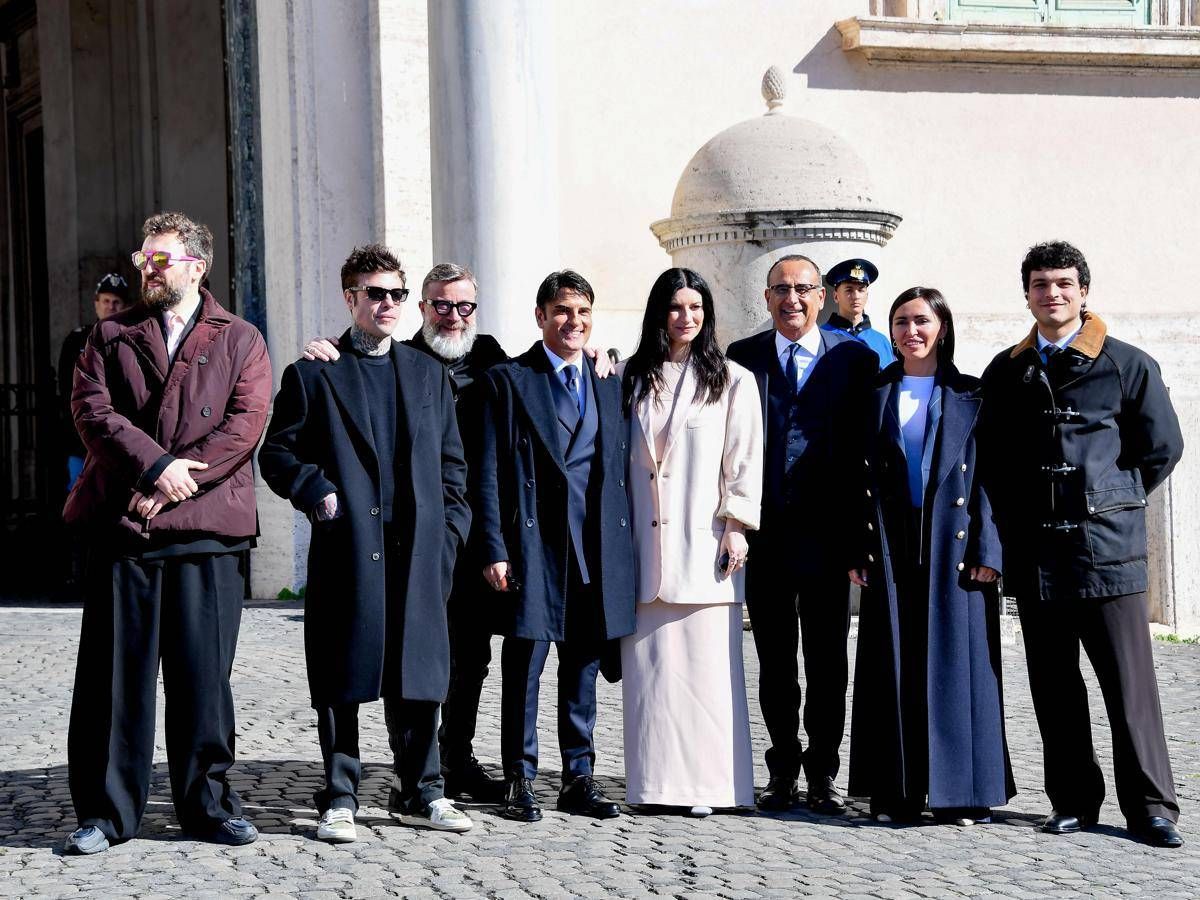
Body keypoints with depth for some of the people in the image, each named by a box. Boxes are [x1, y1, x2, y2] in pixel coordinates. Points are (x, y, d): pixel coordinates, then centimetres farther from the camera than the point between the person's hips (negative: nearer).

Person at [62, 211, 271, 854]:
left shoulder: (240, 341, 11)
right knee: (113, 672, 2)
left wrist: (176, 481, -12)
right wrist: (154, 465, -14)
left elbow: (244, 425, -2)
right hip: (121, 526, 1)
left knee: (204, 673, 3)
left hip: (206, 527, -1)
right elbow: (92, 410, 1)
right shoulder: (111, 336, 15)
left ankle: (207, 803, 14)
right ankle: (105, 811, 10)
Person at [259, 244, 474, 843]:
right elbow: (277, 453, 4)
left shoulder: (429, 374, 16)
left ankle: (420, 792, 18)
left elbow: (451, 461, 17)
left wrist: (449, 530, 6)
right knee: (342, 679, 2)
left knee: (418, 676, 7)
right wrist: (318, 491, -12)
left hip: (417, 550, 3)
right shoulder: (312, 375, 6)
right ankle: (340, 798, 10)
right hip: (345, 549, -3)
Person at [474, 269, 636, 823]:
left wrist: (624, 545, 8)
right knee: (523, 668, 0)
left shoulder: (610, 384, 15)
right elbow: (488, 474, -3)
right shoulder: (508, 381, 1)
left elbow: (620, 467, 15)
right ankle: (520, 782, 10)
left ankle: (579, 780, 17)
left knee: (583, 670, 9)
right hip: (533, 546, -4)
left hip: (595, 550, 4)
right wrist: (494, 549, -11)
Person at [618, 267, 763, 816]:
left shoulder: (732, 380, 5)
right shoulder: (634, 378, 12)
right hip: (645, 543, 3)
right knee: (648, 664, 2)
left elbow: (745, 459, 2)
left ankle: (706, 782, 2)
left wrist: (737, 528, -6)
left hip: (703, 543, -2)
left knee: (705, 663, -4)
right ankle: (655, 782, 7)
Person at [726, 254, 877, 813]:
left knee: (827, 660, 5)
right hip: (764, 531, 1)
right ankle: (784, 771, 19)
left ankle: (823, 772, 15)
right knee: (774, 661, 9)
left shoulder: (855, 359, 3)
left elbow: (867, 445, 1)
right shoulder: (742, 358, 7)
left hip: (826, 532, -1)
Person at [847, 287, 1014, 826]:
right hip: (891, 545, 2)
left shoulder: (971, 396, 6)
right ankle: (897, 791, 6)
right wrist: (858, 549, -1)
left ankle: (962, 792, 5)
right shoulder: (874, 394, 11)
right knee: (894, 665, 1)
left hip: (954, 543, -1)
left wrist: (987, 549, -9)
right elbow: (859, 476, 8)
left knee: (957, 660, -1)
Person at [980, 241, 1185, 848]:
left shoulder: (1128, 365, 2)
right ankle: (1074, 801, 17)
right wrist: (1018, 520, 9)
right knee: (1053, 685, 8)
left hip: (1107, 548, -3)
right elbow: (990, 458, 17)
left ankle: (1149, 806, 4)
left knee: (1130, 682, -3)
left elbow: (1162, 448, 5)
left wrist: (1110, 503, 6)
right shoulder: (1004, 374, 11)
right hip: (1034, 553, 3)